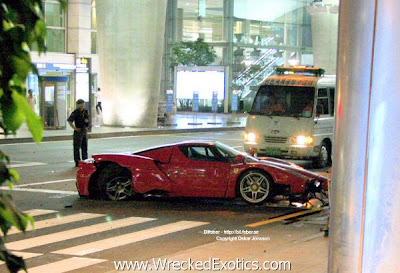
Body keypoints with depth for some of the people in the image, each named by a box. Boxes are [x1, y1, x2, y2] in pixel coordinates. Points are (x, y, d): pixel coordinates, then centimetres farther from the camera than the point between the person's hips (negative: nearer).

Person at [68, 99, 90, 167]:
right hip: (78, 131, -6)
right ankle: (77, 162, 1)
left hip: (84, 131, 6)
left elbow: (88, 120, 24)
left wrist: (88, 127, 11)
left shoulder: (86, 112, 10)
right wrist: (75, 128, -17)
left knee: (84, 147, 12)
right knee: (77, 147, -2)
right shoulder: (75, 112, -9)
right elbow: (69, 121, -14)